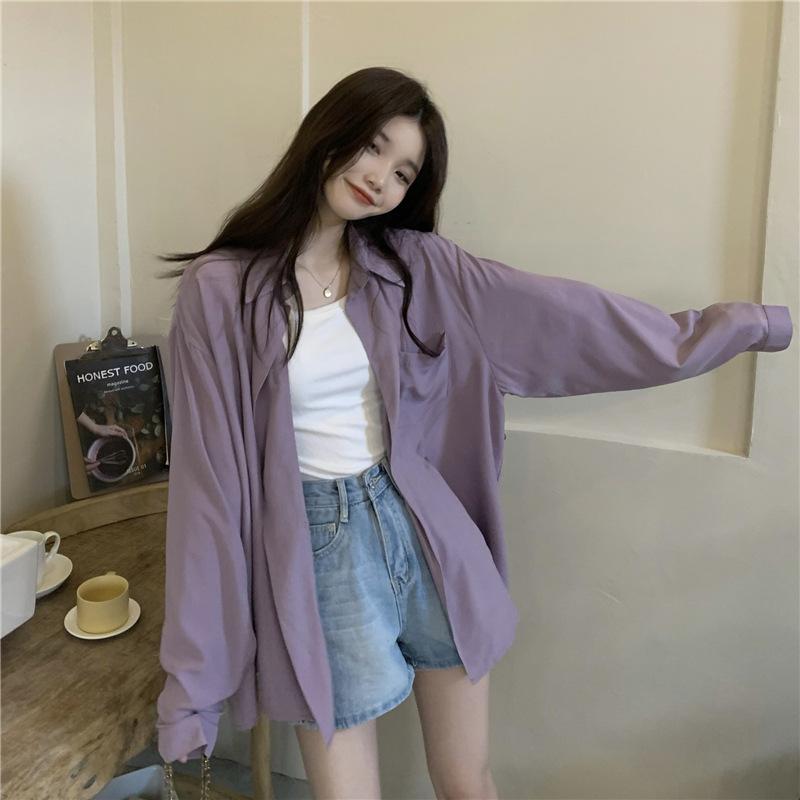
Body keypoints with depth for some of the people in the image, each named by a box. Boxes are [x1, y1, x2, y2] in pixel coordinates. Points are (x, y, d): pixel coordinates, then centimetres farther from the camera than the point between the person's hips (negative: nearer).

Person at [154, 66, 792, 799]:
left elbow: (566, 315, 3)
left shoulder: (414, 266, 1)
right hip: (319, 545, -2)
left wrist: (747, 323, 6)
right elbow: (209, 470, -6)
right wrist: (195, 671, -4)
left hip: (425, 532, 3)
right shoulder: (219, 289, -7)